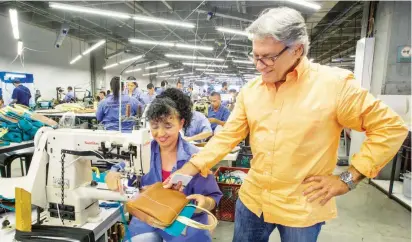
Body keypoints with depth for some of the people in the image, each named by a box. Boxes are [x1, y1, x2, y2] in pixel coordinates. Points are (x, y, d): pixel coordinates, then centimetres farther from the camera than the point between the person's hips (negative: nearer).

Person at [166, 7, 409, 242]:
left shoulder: (335, 84, -14)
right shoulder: (250, 90, -1)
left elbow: (391, 127, -7)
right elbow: (227, 135, 1)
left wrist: (349, 178, -11)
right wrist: (190, 168, -7)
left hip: (302, 209, -3)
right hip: (252, 200, 4)